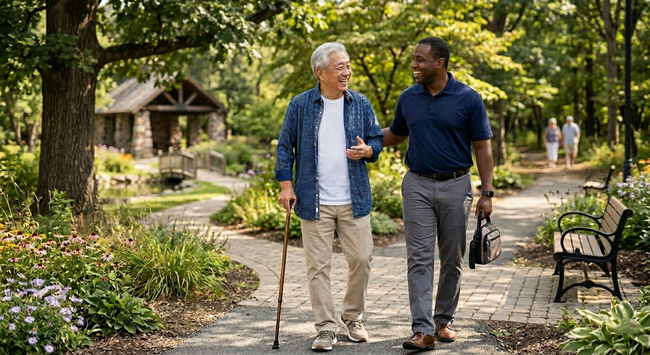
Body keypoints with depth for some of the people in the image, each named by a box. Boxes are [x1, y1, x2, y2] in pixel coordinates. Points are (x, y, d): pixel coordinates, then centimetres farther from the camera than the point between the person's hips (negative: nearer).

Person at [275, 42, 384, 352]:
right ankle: (326, 327, 10)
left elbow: (377, 140, 11)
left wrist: (367, 150, -12)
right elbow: (285, 146, 4)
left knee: (361, 258, 3)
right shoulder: (300, 105, 1)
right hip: (314, 201, -2)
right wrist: (286, 184, -3)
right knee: (318, 265, 1)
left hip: (354, 199, 2)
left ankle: (353, 317, 24)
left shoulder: (361, 104, 6)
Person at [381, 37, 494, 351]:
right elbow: (395, 134, 19)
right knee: (419, 258, -5)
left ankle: (443, 320, 24)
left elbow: (482, 147, -3)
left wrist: (486, 193, -9)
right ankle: (423, 329, -7)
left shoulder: (468, 99, -6)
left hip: (456, 186, -2)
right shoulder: (408, 98, 4)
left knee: (452, 259, 8)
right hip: (417, 185, 2)